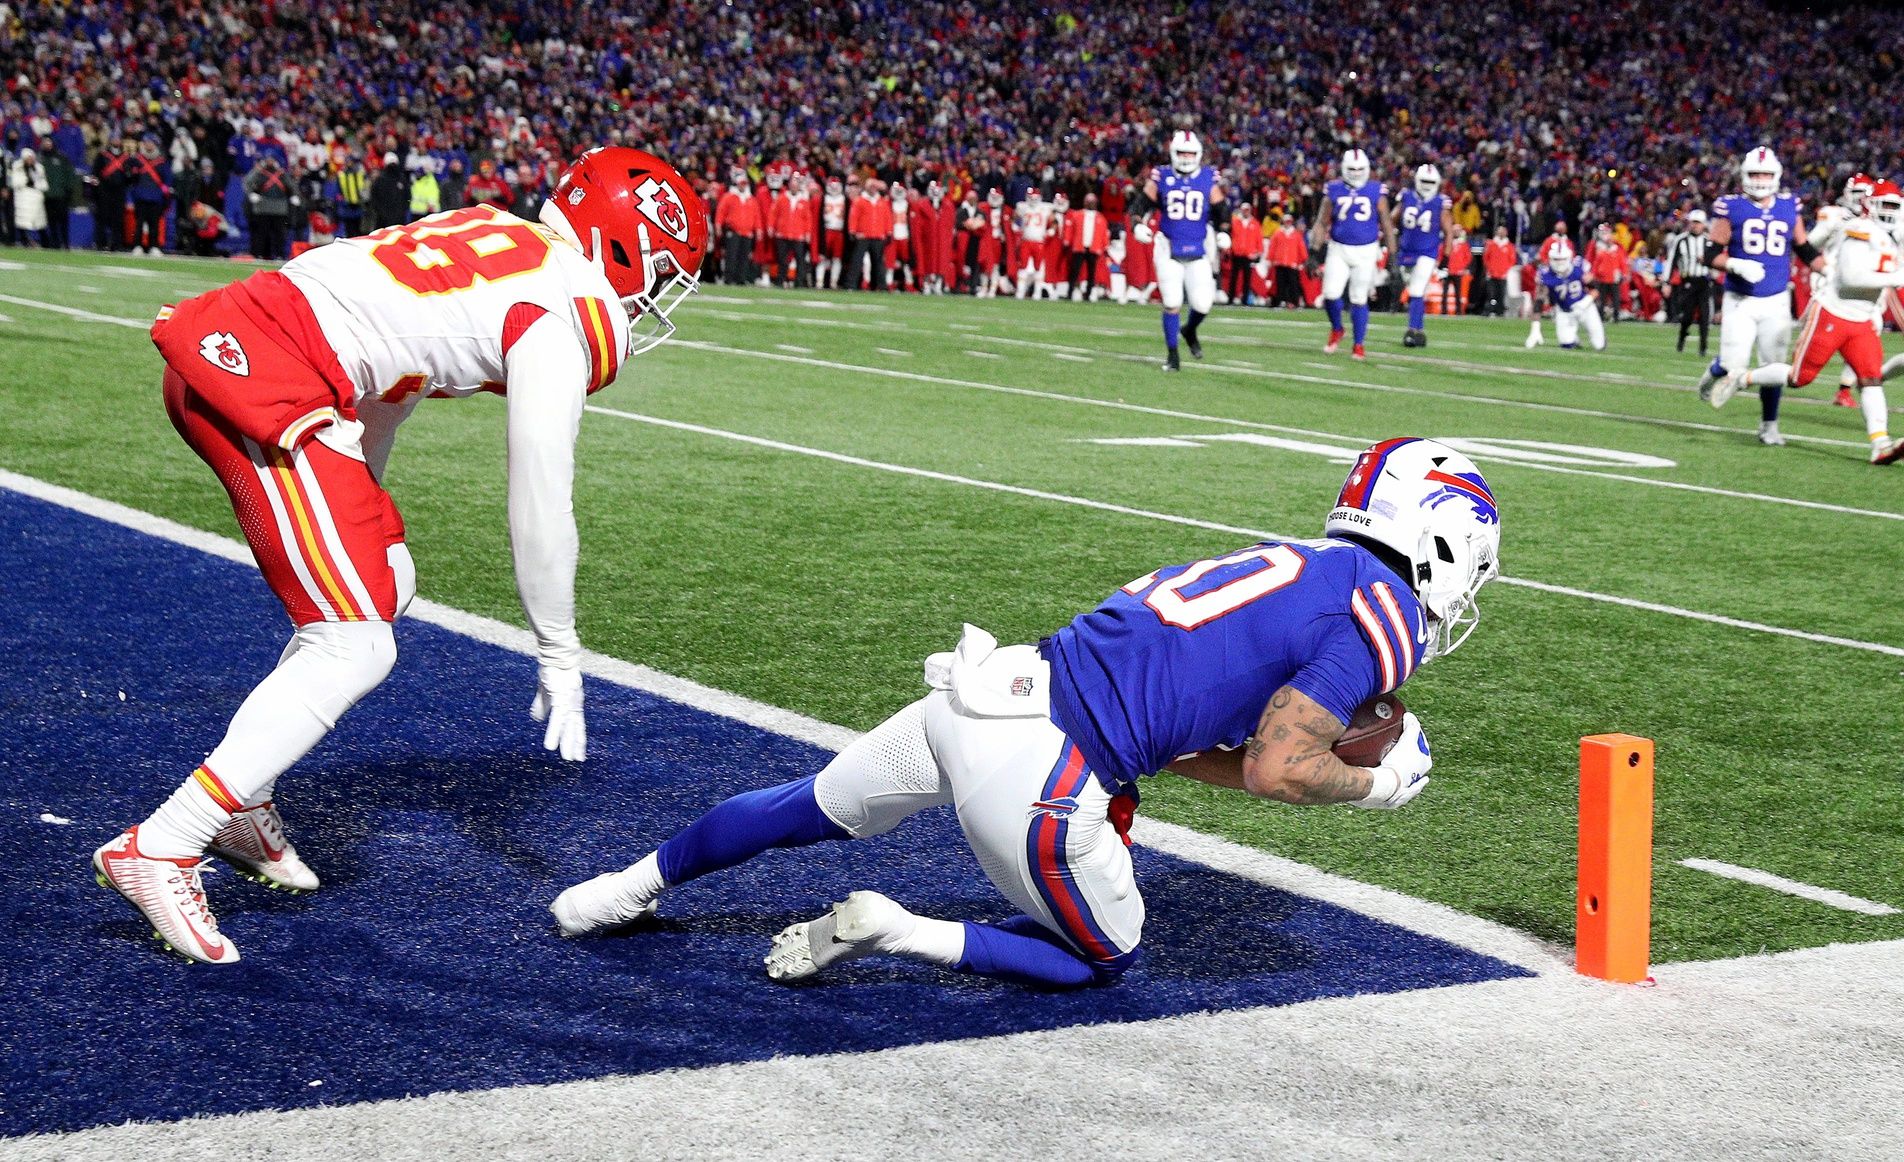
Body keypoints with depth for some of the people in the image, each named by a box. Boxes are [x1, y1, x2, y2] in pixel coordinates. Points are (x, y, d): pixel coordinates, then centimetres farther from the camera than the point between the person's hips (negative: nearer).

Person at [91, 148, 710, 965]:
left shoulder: (497, 237, 20)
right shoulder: (562, 320, -6)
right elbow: (540, 508, -6)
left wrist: (361, 518, 38)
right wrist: (560, 659, 5)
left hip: (214, 342, 10)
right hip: (264, 383, -10)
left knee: (386, 584, 21)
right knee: (354, 649, -7)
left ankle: (240, 805, 26)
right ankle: (158, 849, -9)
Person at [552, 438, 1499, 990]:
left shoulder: (1293, 565, 21)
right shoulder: (1379, 611, -5)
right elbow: (1277, 771, -12)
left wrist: (1329, 754, 24)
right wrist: (1370, 786, 7)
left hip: (978, 699, 8)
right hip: (1035, 771, -8)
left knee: (813, 810, 30)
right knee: (1102, 959, 17)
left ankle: (638, 883, 46)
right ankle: (897, 936, 4)